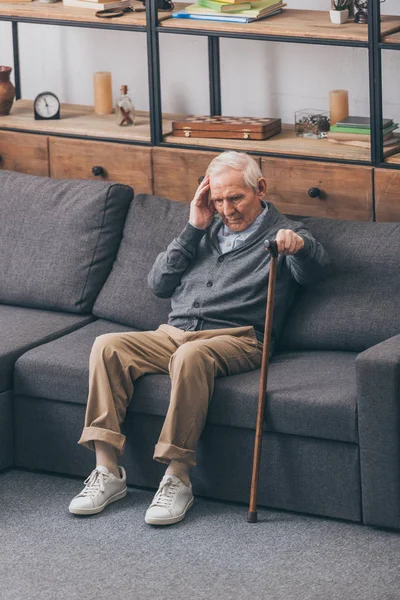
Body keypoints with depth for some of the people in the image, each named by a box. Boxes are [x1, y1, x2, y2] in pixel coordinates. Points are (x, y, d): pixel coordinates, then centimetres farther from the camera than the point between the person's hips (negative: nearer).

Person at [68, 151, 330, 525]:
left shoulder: (281, 234, 10)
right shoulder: (206, 232, 27)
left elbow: (316, 268, -13)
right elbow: (159, 284, 19)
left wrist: (299, 245, -37)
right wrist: (193, 230, 12)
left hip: (236, 338, -6)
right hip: (174, 334, 6)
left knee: (191, 354, -39)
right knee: (107, 346, -21)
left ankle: (177, 479, -36)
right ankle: (107, 472, -25)